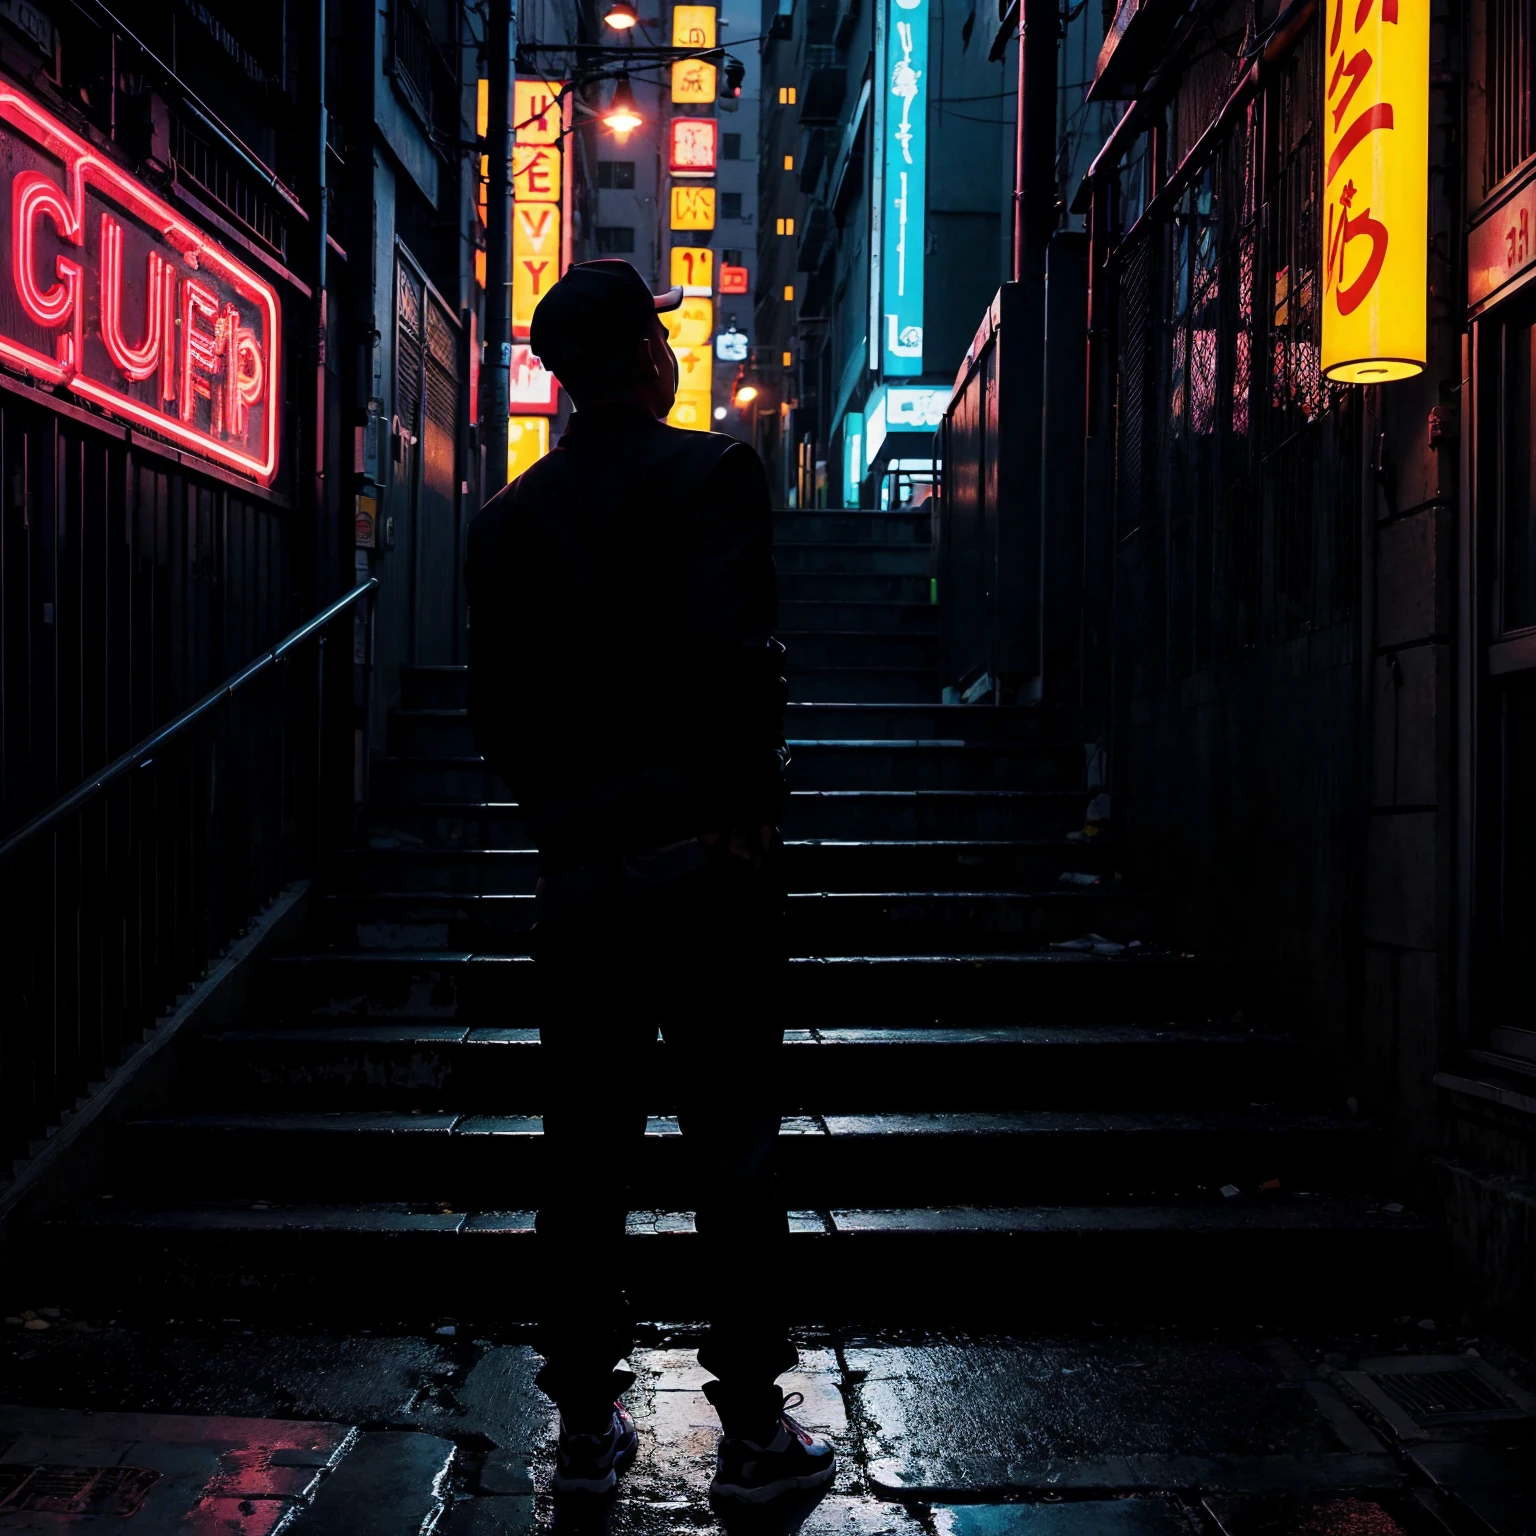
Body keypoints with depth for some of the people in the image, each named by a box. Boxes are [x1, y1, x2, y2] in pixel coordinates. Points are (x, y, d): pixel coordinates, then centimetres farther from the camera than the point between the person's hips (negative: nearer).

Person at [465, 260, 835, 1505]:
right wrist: (749, 807, -9)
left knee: (585, 1155, 10)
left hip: (577, 871, 5)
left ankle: (587, 1425, 20)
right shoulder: (711, 471, -6)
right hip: (705, 859, -4)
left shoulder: (510, 515, 9)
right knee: (734, 1153, 4)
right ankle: (753, 1427, 13)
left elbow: (496, 711, 8)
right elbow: (731, 649, -19)